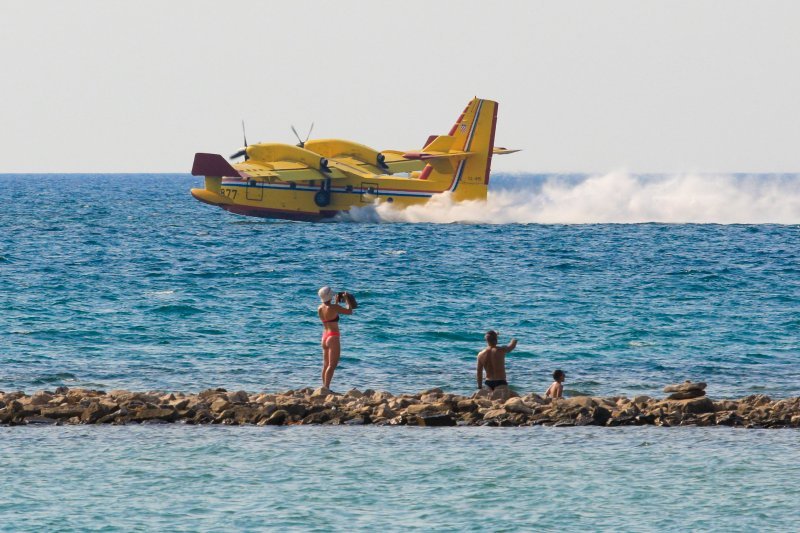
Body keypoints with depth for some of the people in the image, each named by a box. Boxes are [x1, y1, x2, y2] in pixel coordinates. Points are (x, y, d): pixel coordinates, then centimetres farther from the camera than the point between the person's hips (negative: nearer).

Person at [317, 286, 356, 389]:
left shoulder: (320, 308, 6)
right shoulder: (333, 307, -15)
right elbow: (349, 311, -8)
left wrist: (336, 302, 28)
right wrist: (347, 299, 4)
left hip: (325, 337, 8)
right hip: (333, 338, -8)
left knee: (326, 365, 14)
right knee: (332, 365, -7)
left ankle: (324, 387, 16)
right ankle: (326, 388, -13)